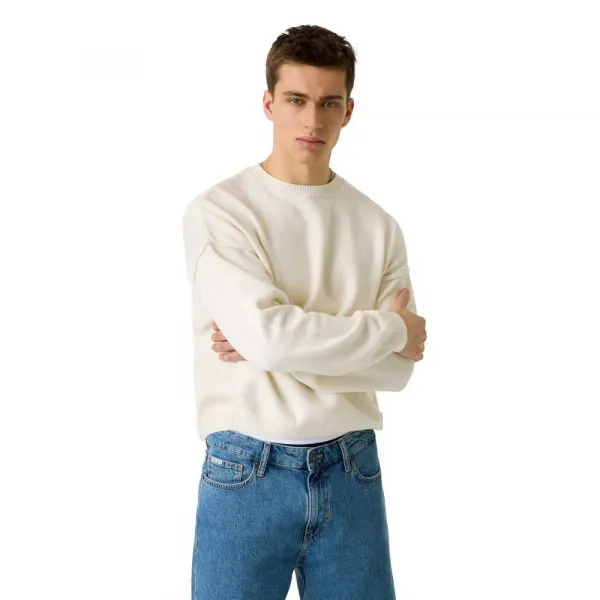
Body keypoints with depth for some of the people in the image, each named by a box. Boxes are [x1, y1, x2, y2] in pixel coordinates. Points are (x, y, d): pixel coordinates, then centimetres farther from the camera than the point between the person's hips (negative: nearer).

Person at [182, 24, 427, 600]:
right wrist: (388, 328, -7)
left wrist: (277, 348, -13)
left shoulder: (378, 225, 4)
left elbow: (397, 368, -2)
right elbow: (266, 332, -19)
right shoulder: (217, 212, -7)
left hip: (351, 468, 3)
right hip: (246, 471, -3)